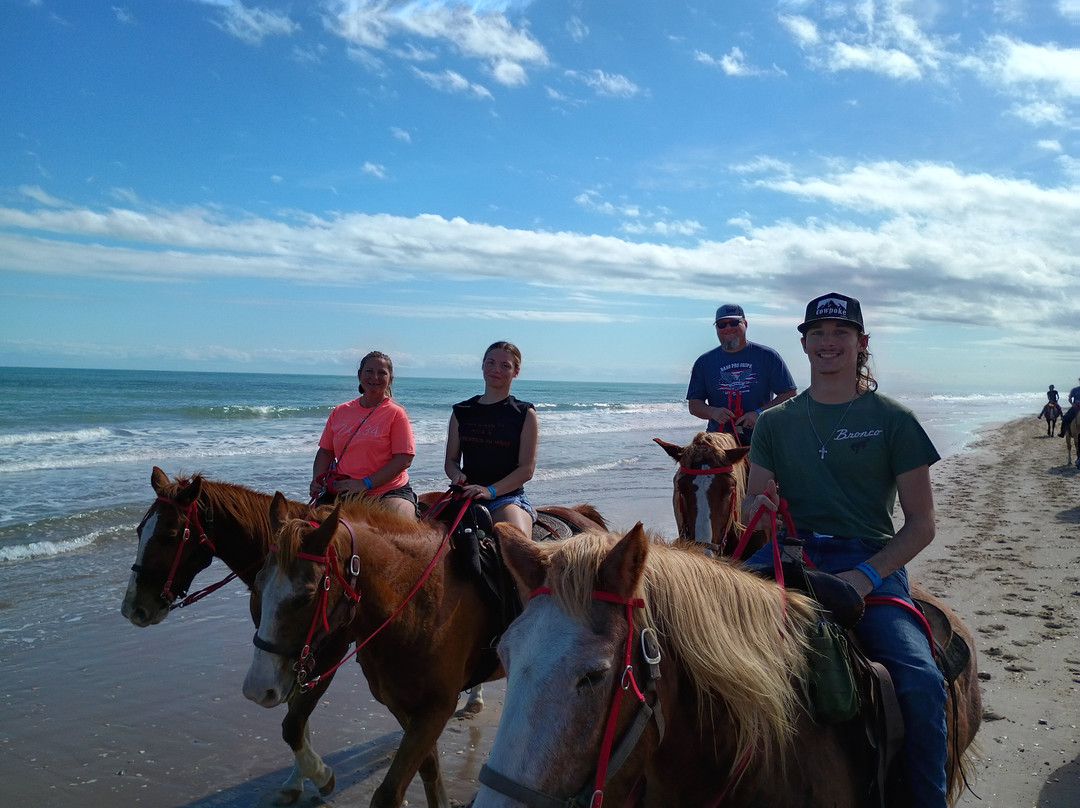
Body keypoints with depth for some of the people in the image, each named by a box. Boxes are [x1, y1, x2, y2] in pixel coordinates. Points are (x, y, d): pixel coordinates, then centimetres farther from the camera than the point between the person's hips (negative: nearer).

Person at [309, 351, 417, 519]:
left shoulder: (396, 413, -1)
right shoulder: (340, 412, 13)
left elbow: (404, 460, -9)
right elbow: (325, 452, 18)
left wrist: (365, 483, -16)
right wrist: (317, 481, -2)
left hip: (389, 491, -4)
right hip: (343, 492, 4)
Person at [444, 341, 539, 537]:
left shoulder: (525, 414, 4)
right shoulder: (462, 411, 14)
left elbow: (527, 469, -3)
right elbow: (451, 460, 15)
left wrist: (491, 490, -17)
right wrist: (457, 475, -9)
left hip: (508, 495, -3)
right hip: (466, 494, 3)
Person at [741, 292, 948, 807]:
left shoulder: (893, 420, 4)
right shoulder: (776, 422, 12)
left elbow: (921, 523, 1)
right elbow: (749, 509, 15)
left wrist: (866, 576, -14)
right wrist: (759, 505, -11)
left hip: (870, 560, -2)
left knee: (921, 680, -25)